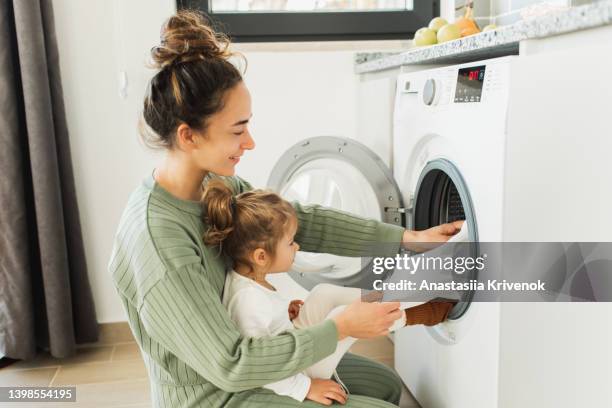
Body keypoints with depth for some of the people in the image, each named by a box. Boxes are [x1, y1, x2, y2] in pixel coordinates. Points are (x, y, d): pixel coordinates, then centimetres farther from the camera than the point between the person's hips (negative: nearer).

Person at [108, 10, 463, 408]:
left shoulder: (214, 184, -7)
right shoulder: (156, 238, -33)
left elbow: (300, 221, -4)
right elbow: (228, 366, -30)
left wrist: (408, 238, -7)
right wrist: (342, 327, -24)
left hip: (241, 362, 8)